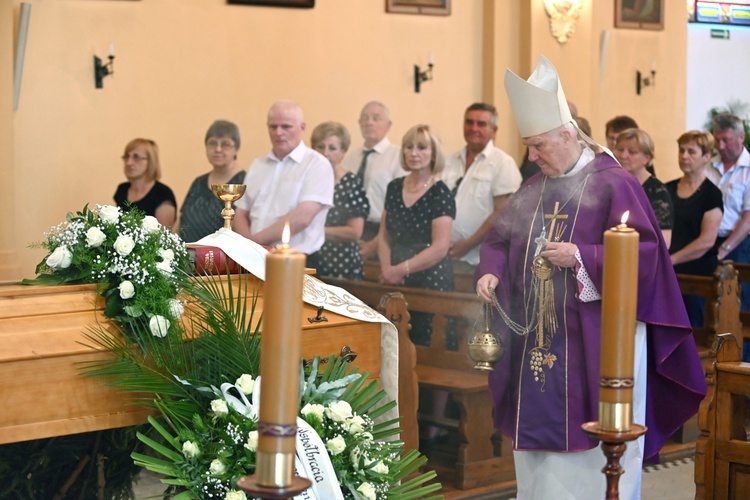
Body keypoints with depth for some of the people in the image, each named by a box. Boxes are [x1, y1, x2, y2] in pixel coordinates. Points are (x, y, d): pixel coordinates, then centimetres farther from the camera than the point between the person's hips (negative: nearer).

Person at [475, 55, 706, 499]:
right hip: (538, 338, 6)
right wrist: (491, 272, -5)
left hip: (597, 344, -6)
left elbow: (643, 252, -15)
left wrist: (580, 258, -21)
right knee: (540, 439, 10)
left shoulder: (613, 184, -10)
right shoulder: (533, 190, 11)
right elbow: (500, 240, 15)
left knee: (598, 446, 0)